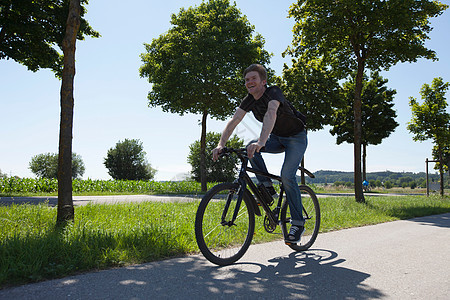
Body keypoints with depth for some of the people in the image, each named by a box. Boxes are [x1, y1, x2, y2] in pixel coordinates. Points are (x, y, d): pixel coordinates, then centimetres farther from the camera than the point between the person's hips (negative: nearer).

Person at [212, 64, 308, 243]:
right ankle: (267, 187, -9)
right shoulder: (249, 100, -7)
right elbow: (233, 121, -16)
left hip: (296, 137, -6)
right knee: (250, 147, -21)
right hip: (277, 138, 6)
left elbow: (271, 114, -46)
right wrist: (221, 145, -31)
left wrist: (261, 142, -62)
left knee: (287, 175, -22)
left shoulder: (274, 92, -26)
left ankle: (298, 223, -10)